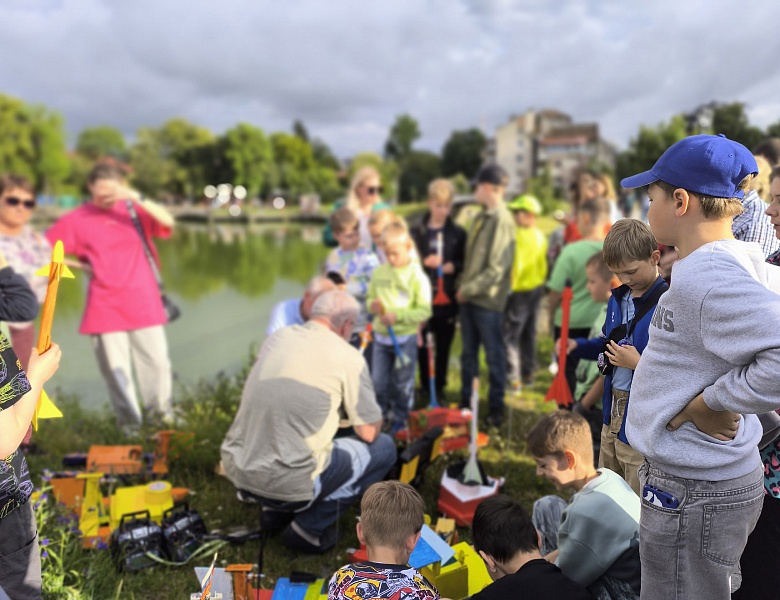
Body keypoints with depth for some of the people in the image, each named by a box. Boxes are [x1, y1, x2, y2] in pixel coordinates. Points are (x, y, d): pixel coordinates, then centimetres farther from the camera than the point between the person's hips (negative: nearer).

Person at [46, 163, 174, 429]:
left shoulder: (134, 209, 5)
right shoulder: (77, 219, 4)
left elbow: (167, 221, -13)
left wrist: (137, 197, -22)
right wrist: (76, 264, 0)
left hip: (143, 304, 0)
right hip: (104, 307, 0)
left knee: (157, 360, 1)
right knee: (115, 368, 3)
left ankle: (162, 411, 21)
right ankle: (129, 422, 15)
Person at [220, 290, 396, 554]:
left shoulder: (278, 337, 8)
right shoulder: (348, 357, -9)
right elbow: (369, 432, -3)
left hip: (235, 469, 7)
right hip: (288, 483, -7)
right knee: (383, 448, 10)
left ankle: (275, 511, 25)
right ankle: (309, 527, 5)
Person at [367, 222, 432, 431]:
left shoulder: (417, 276, -10)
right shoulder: (379, 272, 3)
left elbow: (424, 311, -13)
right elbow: (369, 297, 14)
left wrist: (398, 315, -22)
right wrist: (372, 305, -10)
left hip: (405, 337, -4)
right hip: (381, 335, 4)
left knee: (402, 383, 9)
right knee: (378, 381, 10)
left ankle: (400, 419, 26)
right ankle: (381, 416, 29)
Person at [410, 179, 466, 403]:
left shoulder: (458, 233, 4)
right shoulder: (417, 232, 3)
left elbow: (466, 264, 8)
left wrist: (454, 267, -11)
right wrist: (424, 262, -14)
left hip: (448, 299, 0)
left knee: (443, 346, 7)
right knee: (424, 345, 5)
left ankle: (439, 388, 21)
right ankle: (425, 388, 20)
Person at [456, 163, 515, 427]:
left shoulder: (502, 220, -15)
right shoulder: (481, 217, 9)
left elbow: (497, 268, -19)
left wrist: (469, 289, -13)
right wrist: (463, 285, 5)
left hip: (488, 299, -8)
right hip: (469, 296, 8)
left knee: (494, 355, 6)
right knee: (468, 353, 17)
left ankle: (496, 409, 20)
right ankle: (465, 402, 31)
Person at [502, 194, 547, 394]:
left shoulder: (520, 236, -19)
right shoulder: (540, 237, 8)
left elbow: (516, 265, -20)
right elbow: (542, 265, 11)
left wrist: (509, 288, -14)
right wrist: (539, 282, 17)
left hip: (520, 291, -9)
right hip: (537, 288, 9)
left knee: (510, 336, -7)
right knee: (529, 334, 17)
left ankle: (514, 378, -9)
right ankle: (528, 373, 26)